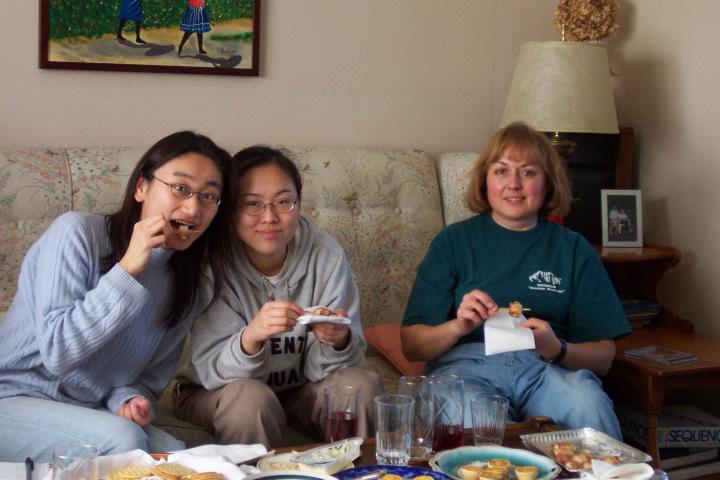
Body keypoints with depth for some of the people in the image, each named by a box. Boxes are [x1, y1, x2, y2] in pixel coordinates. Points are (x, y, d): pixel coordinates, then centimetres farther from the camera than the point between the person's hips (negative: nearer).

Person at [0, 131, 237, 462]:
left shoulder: (186, 285, 4)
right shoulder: (77, 232, -15)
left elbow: (152, 376, 8)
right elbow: (57, 352, -22)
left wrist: (130, 399, -17)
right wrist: (127, 270, -26)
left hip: (90, 413, 6)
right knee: (123, 440, -32)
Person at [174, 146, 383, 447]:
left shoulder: (326, 256, -14)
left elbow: (320, 369, -11)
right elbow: (211, 371, -23)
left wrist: (337, 343, -34)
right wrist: (251, 337, -43)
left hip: (300, 389, 2)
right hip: (217, 393, -2)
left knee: (362, 383, -22)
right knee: (249, 398, -32)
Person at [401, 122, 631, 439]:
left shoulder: (573, 249, 15)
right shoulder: (454, 241, 12)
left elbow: (603, 356, 10)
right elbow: (411, 346, 7)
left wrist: (556, 349, -11)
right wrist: (458, 327, -14)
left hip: (547, 368, 2)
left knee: (589, 406, -32)